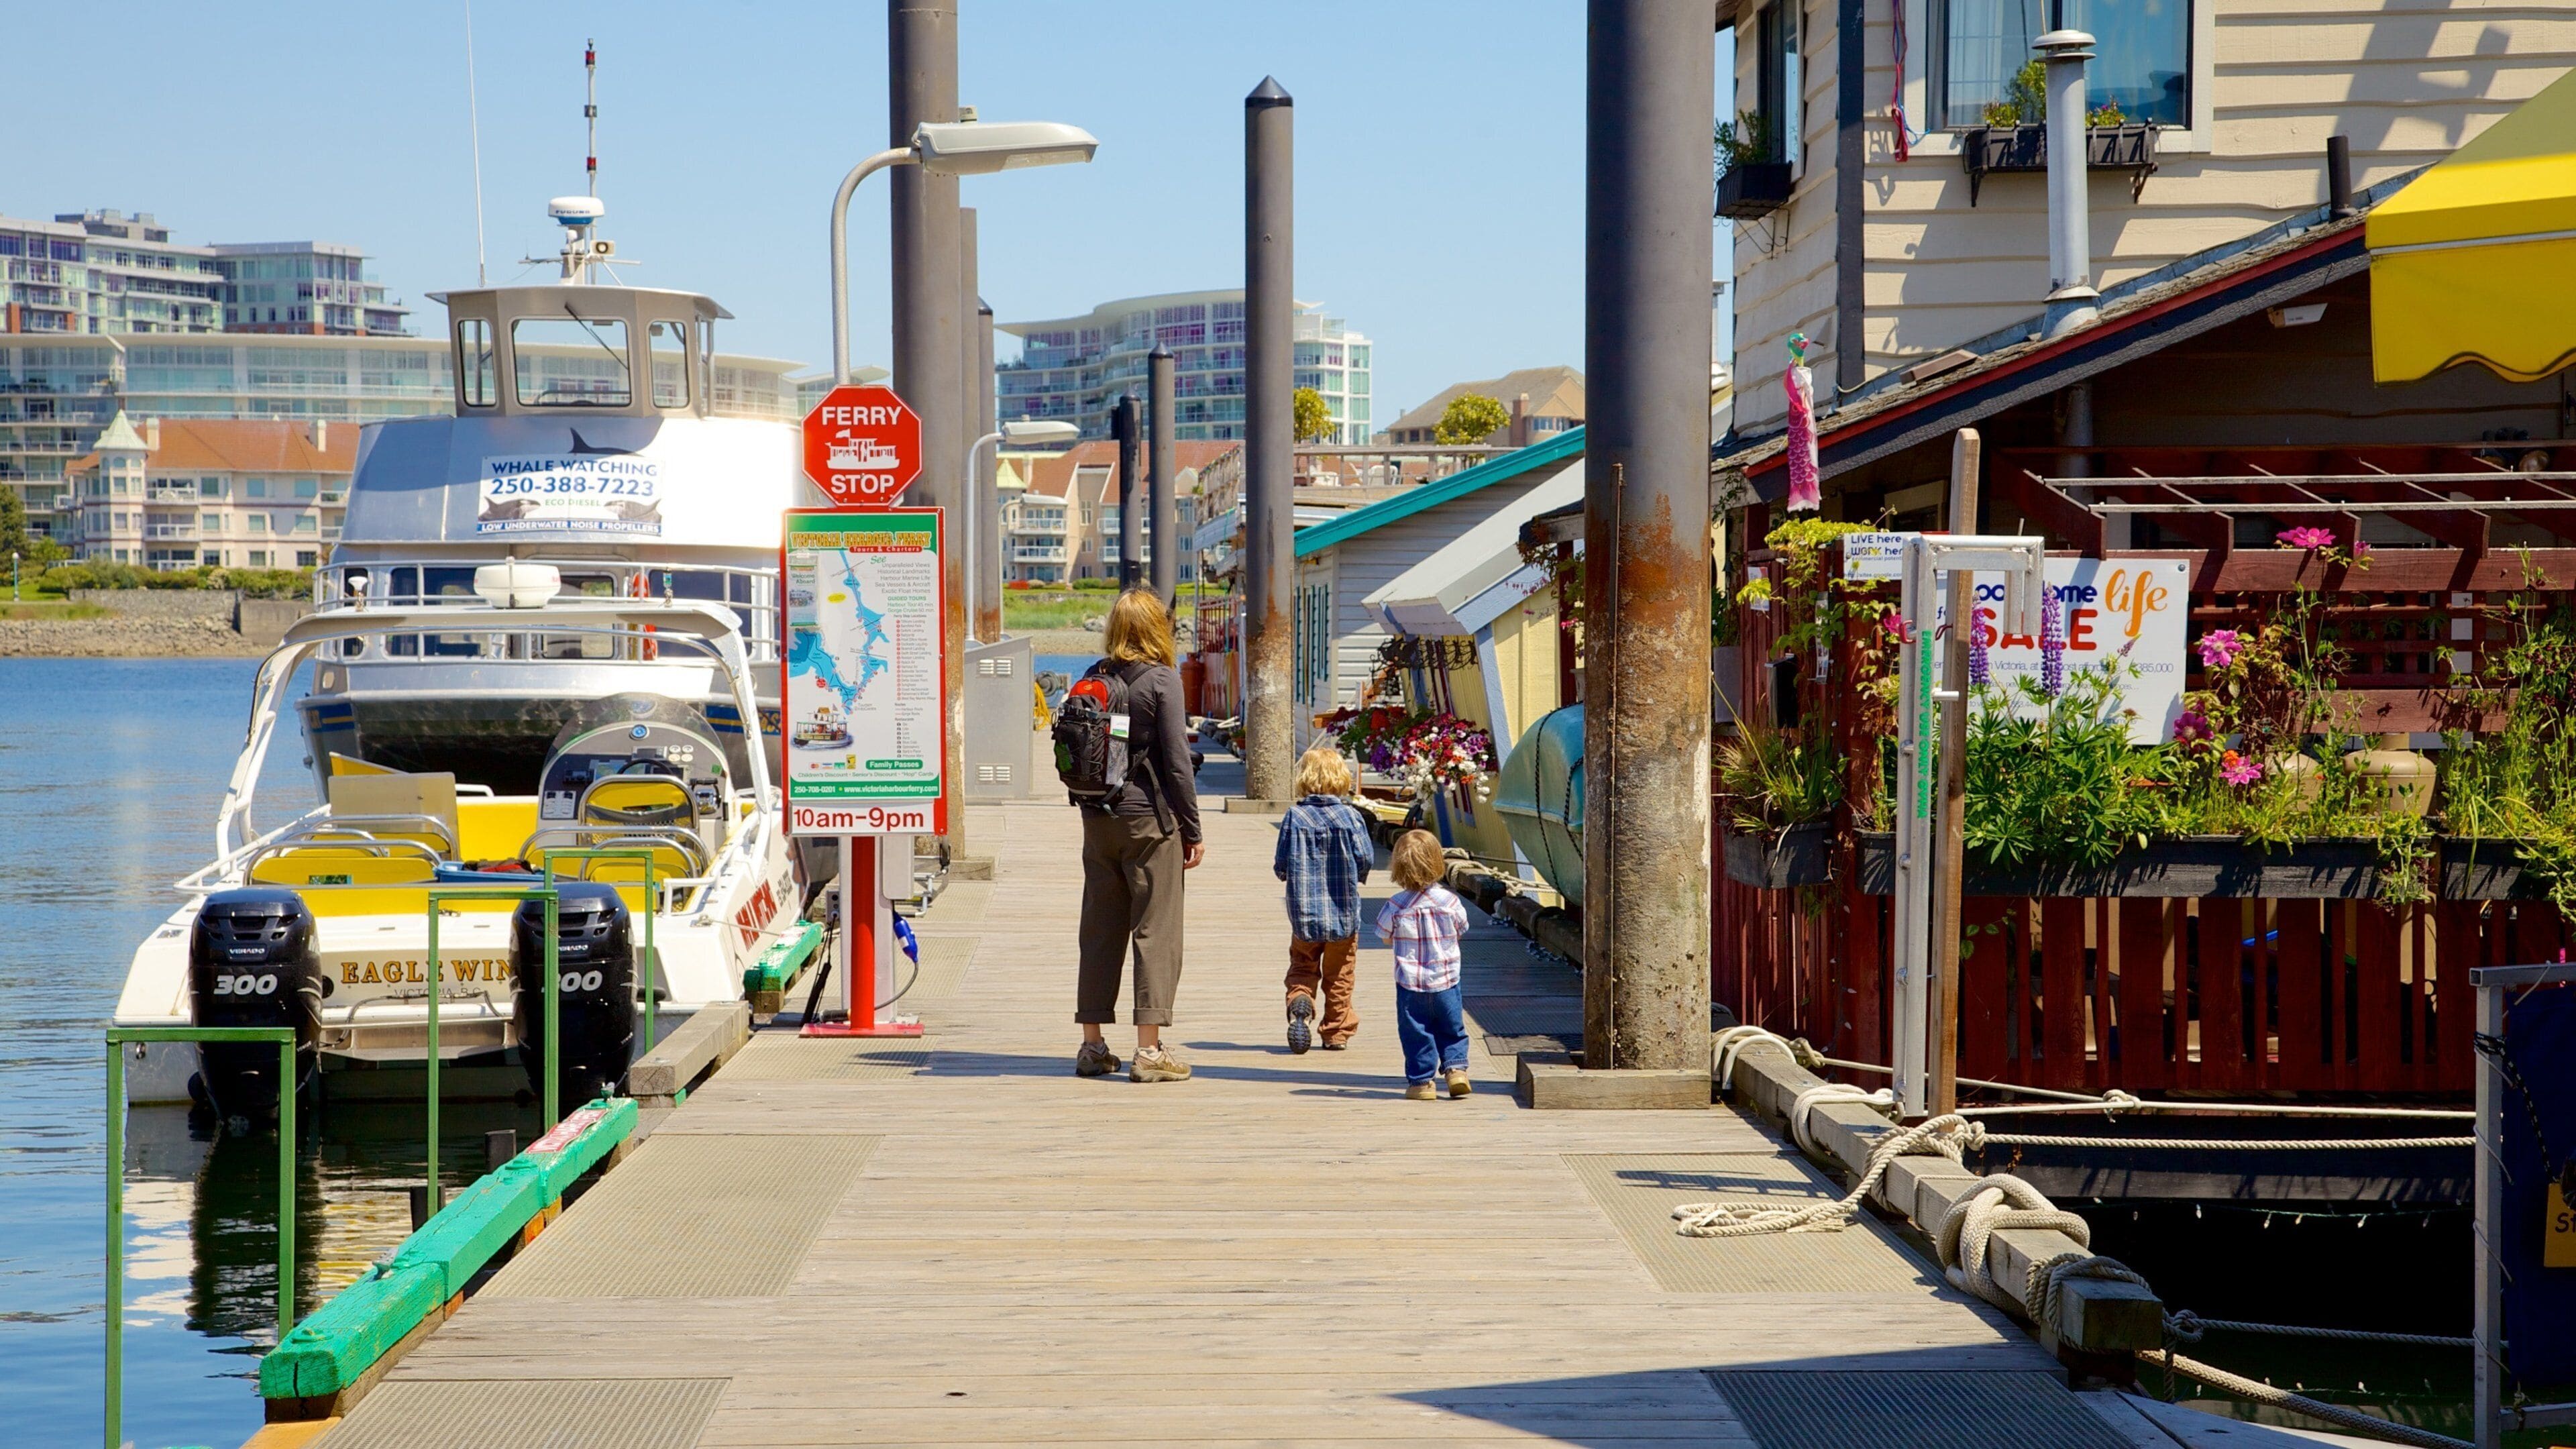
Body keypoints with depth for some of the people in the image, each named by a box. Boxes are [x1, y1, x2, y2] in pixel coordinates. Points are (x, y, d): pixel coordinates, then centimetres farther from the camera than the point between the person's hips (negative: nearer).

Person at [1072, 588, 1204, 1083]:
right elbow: (1176, 760, -10)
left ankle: (1092, 1046, 16)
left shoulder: (1094, 680, 5)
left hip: (1098, 819, 5)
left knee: (1100, 930, 11)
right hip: (1149, 819, -5)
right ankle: (1149, 1051, -4)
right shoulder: (1162, 680, -9)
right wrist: (1193, 830, -4)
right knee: (1155, 931, -1)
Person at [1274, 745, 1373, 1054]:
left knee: (1302, 967, 13)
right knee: (1339, 976, 12)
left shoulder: (1295, 817, -5)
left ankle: (1300, 1002, -16)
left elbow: (1282, 864, -5)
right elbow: (1365, 858, -7)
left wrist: (1280, 868, 19)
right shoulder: (1351, 816, -6)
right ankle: (1337, 1032, 15)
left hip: (1305, 911, 0)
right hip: (1344, 911, 0)